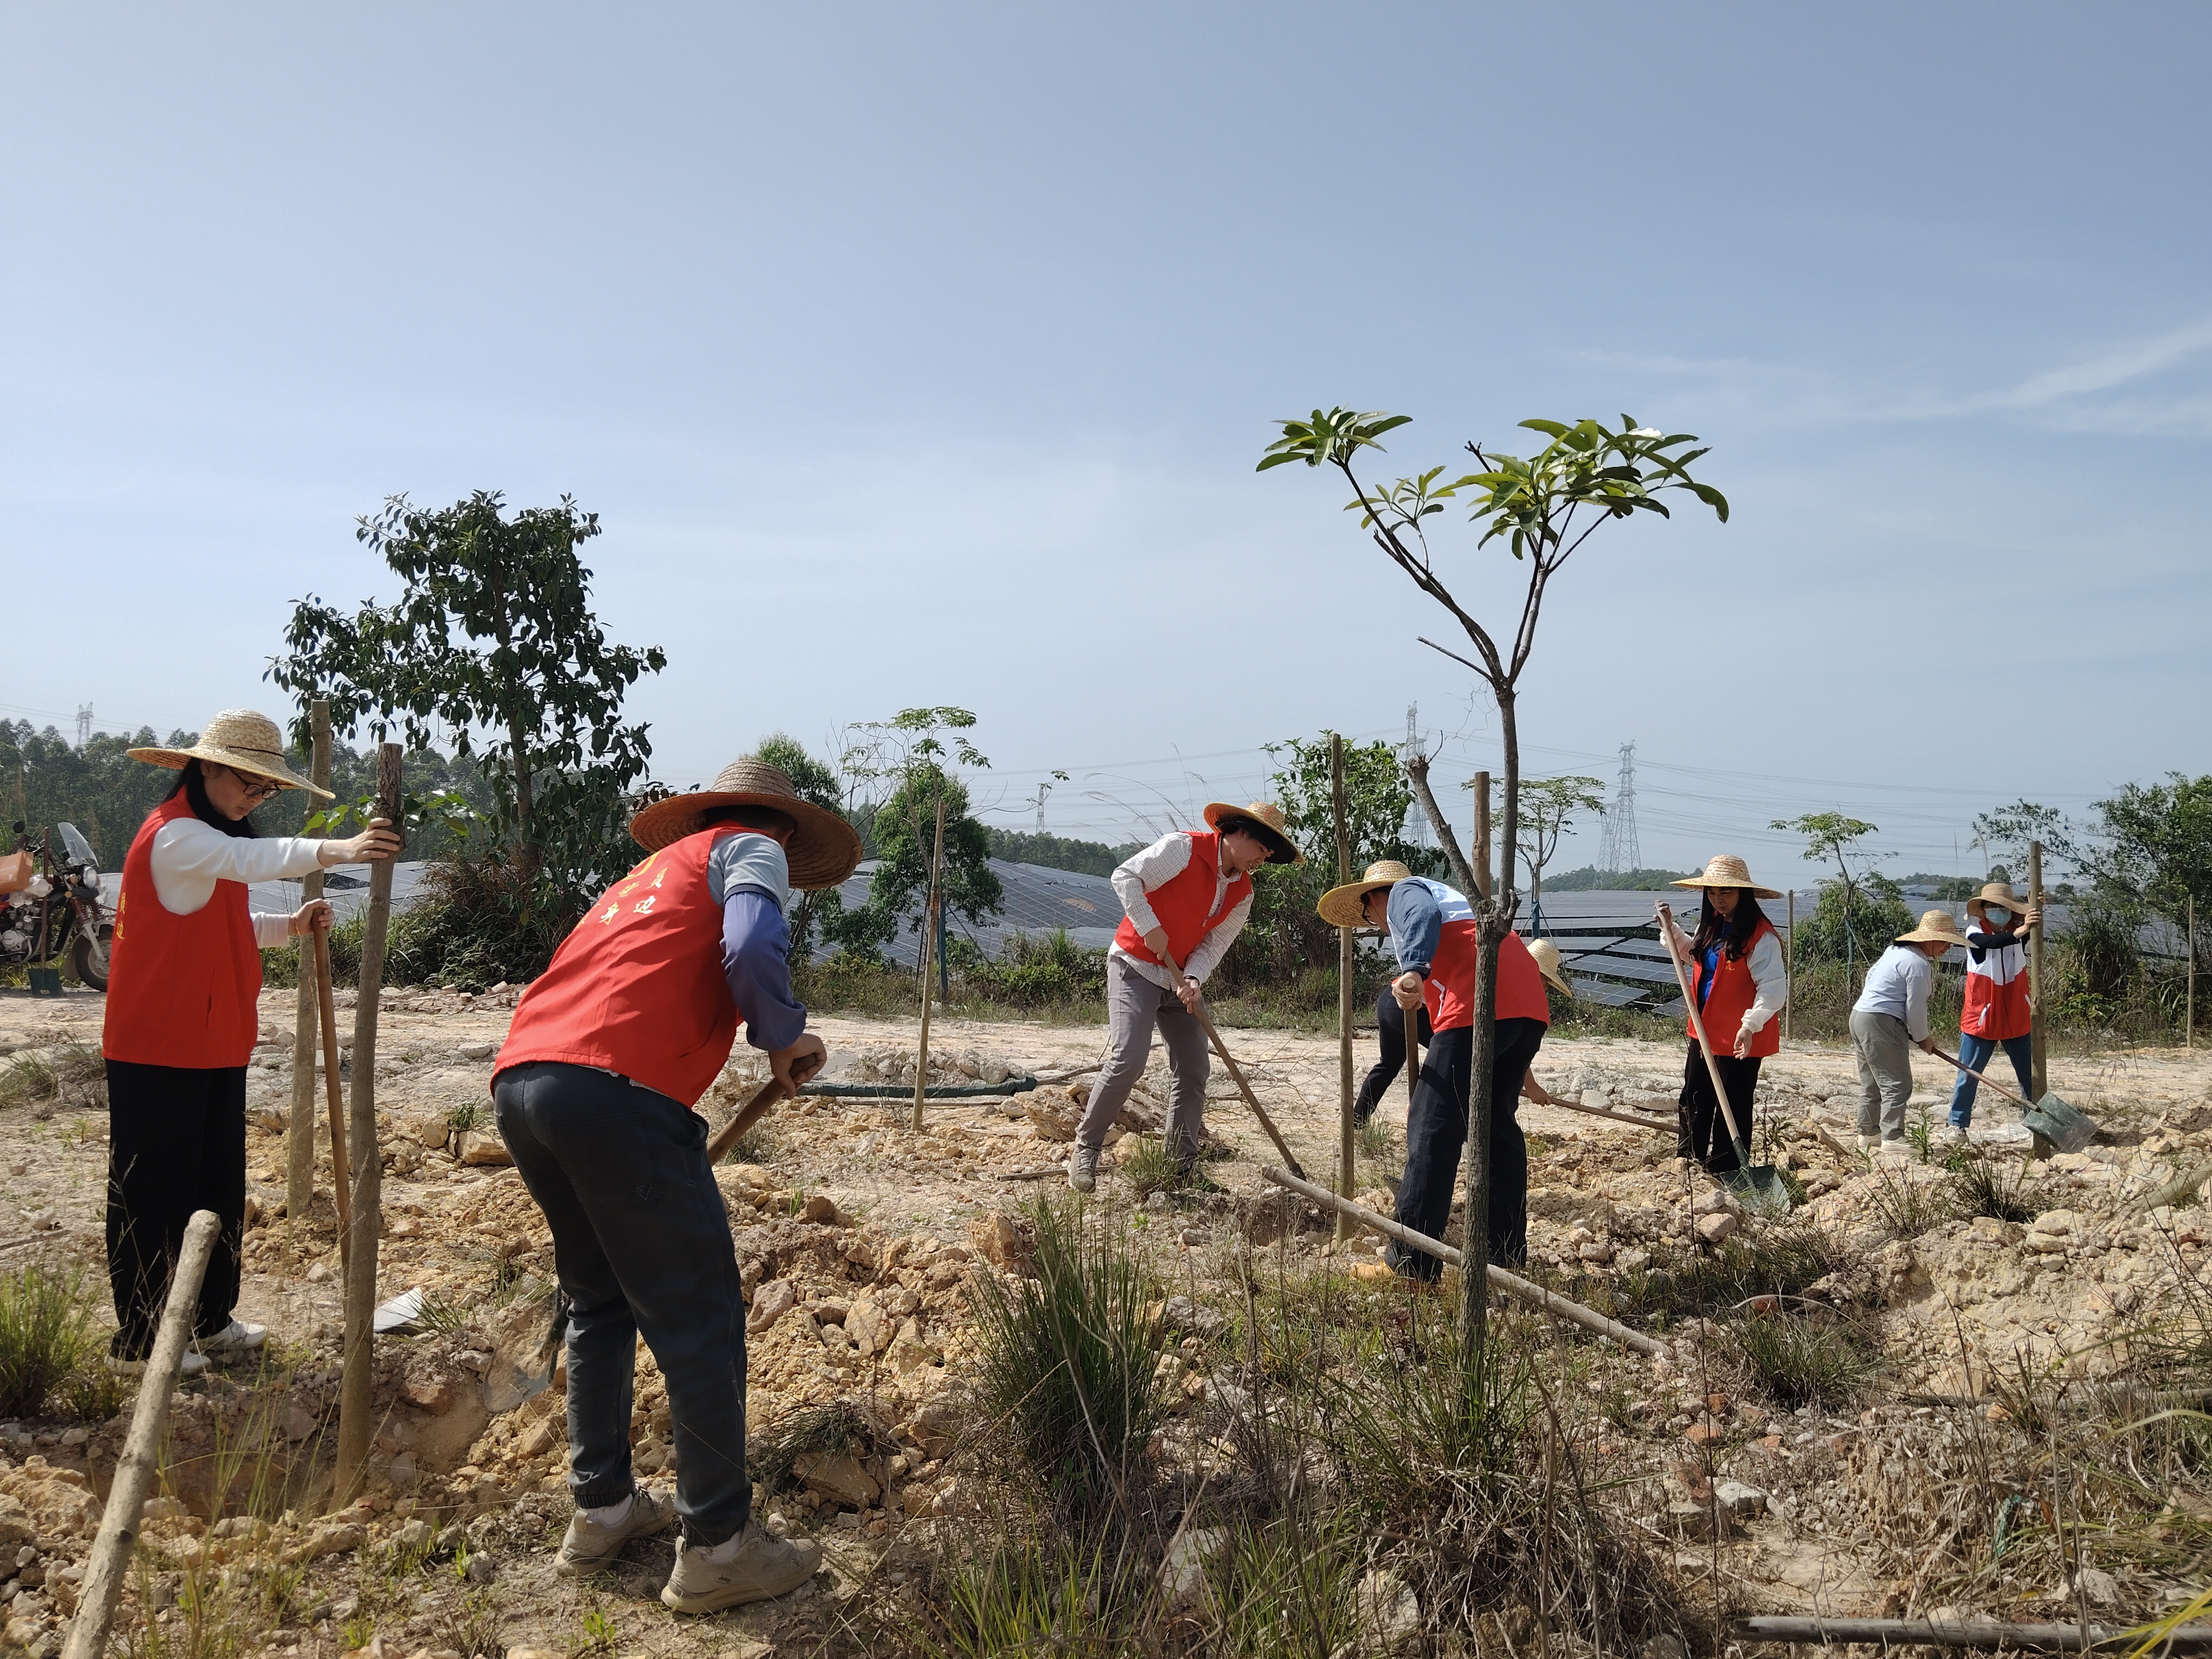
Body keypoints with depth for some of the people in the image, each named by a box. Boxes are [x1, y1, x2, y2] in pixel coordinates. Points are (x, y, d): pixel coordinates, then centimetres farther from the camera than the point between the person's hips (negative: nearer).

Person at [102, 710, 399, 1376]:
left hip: (215, 1045, 10)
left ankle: (210, 1320, 27)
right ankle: (138, 1342, 10)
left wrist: (291, 926, 5)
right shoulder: (173, 835, -17)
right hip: (159, 1050, -10)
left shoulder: (211, 836, 16)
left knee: (218, 1187, 15)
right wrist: (335, 850, -50)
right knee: (154, 1195, -1)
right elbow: (251, 858, -37)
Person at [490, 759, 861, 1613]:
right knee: (699, 1319, 1)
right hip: (615, 1089, -8)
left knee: (601, 1302, 23)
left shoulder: (655, 870, 34)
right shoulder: (751, 847, 12)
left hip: (519, 1081, 9)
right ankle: (717, 1548, 7)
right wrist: (785, 1038, 6)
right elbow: (751, 950, -10)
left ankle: (601, 1509, 30)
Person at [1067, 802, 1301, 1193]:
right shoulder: (1184, 847, -15)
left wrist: (1193, 979, -18)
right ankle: (1085, 1147, -4)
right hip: (1135, 967, -7)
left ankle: (1182, 1163, 14)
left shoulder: (1242, 893, 5)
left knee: (1193, 1070, 4)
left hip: (1181, 980, 8)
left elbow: (1214, 944, 0)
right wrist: (1150, 928, -23)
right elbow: (1125, 876, -17)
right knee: (1128, 1059, -19)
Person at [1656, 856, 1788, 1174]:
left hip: (1739, 1039, -9)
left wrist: (1751, 1024, -37)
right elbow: (1693, 955, 29)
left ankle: (1726, 1172, 16)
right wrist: (1671, 928, 15)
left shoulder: (1761, 936, -19)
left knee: (1732, 1108, 3)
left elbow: (1774, 988, -25)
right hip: (1705, 1031, 9)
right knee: (1694, 1099, 20)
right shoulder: (1711, 926, 8)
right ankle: (1688, 1159, 36)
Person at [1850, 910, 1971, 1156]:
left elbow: (1870, 976, 23)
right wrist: (1923, 1039, 2)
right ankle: (1892, 1142, -13)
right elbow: (1915, 1008, -14)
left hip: (1860, 1015, 11)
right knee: (1897, 1085, -9)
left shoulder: (1897, 950, 15)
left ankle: (1868, 1137, 24)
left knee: (1872, 1085, 17)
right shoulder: (1919, 964, -15)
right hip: (1882, 1024, -11)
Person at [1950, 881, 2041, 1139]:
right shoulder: (1975, 933, -12)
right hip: (1980, 1021, -3)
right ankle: (1958, 1124, 13)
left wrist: (2036, 912, -46)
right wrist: (2019, 931, -51)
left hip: (2017, 1021, 3)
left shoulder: (2018, 930, -3)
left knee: (2030, 1076, 11)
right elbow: (1991, 942, -34)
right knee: (1968, 1076, 3)